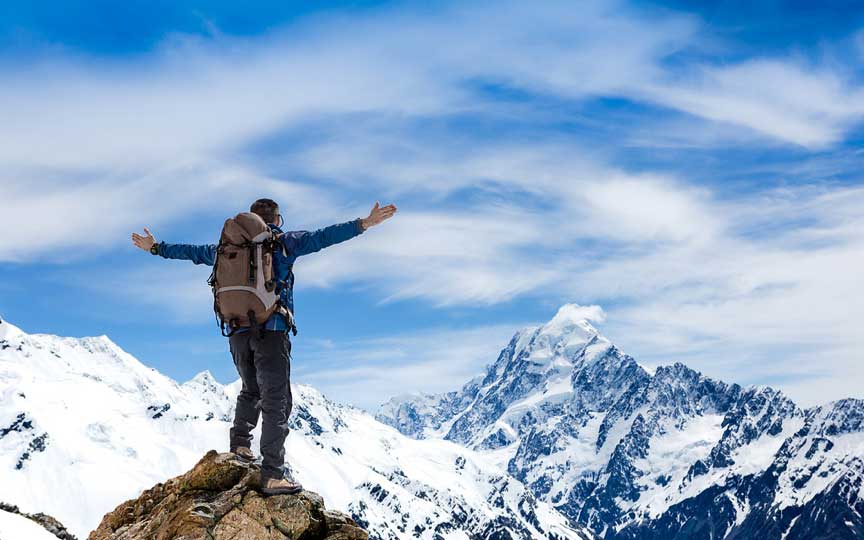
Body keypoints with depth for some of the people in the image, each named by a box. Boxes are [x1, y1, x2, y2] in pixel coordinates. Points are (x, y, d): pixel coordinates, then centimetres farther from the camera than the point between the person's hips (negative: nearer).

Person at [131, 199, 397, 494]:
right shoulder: (284, 242, 2)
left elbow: (193, 252, 25)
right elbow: (321, 237, -9)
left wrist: (156, 248, 40)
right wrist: (363, 224, -13)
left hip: (237, 331, 5)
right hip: (271, 330, -5)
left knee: (251, 390, 27)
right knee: (276, 401, -8)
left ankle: (240, 442, 20)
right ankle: (273, 474, -13)